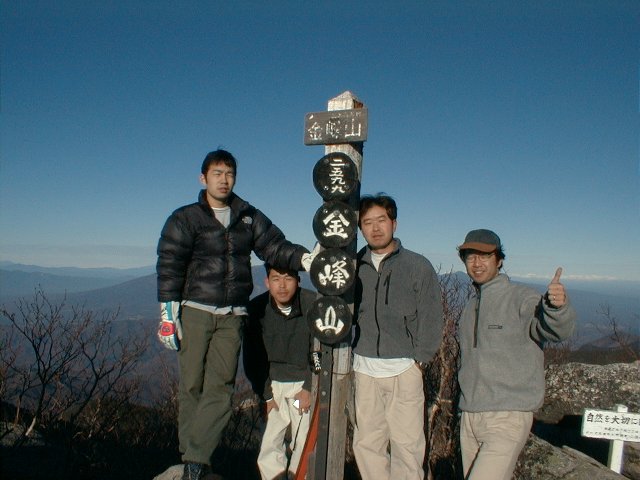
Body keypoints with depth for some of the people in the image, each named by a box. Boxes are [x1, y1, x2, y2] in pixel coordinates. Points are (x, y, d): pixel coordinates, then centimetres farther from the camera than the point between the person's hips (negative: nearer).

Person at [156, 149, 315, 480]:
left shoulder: (250, 218, 10)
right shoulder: (184, 219, 2)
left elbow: (275, 247, 3)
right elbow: (169, 267, -2)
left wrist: (303, 257, -17)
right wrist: (168, 314, -9)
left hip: (232, 316, 2)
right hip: (194, 312, -2)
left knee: (220, 386, -2)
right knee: (192, 385, 3)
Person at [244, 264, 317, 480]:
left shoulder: (313, 304, -16)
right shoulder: (257, 308, -10)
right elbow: (251, 356, -1)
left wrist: (309, 389, -8)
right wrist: (265, 394, -2)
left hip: (305, 382, -2)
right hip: (273, 383, 2)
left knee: (305, 445, -3)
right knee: (269, 445, 1)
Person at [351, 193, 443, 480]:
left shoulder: (418, 266, -1)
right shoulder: (354, 266, 5)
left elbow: (431, 318, 0)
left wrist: (420, 359, -4)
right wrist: (351, 355, 4)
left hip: (404, 369, -2)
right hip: (364, 369, 3)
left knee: (407, 444, 0)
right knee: (366, 443, 9)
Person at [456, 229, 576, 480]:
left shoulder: (522, 298, -10)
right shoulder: (471, 305, 12)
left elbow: (557, 329, -28)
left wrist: (557, 305, -49)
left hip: (508, 419, -7)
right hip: (469, 417, 7)